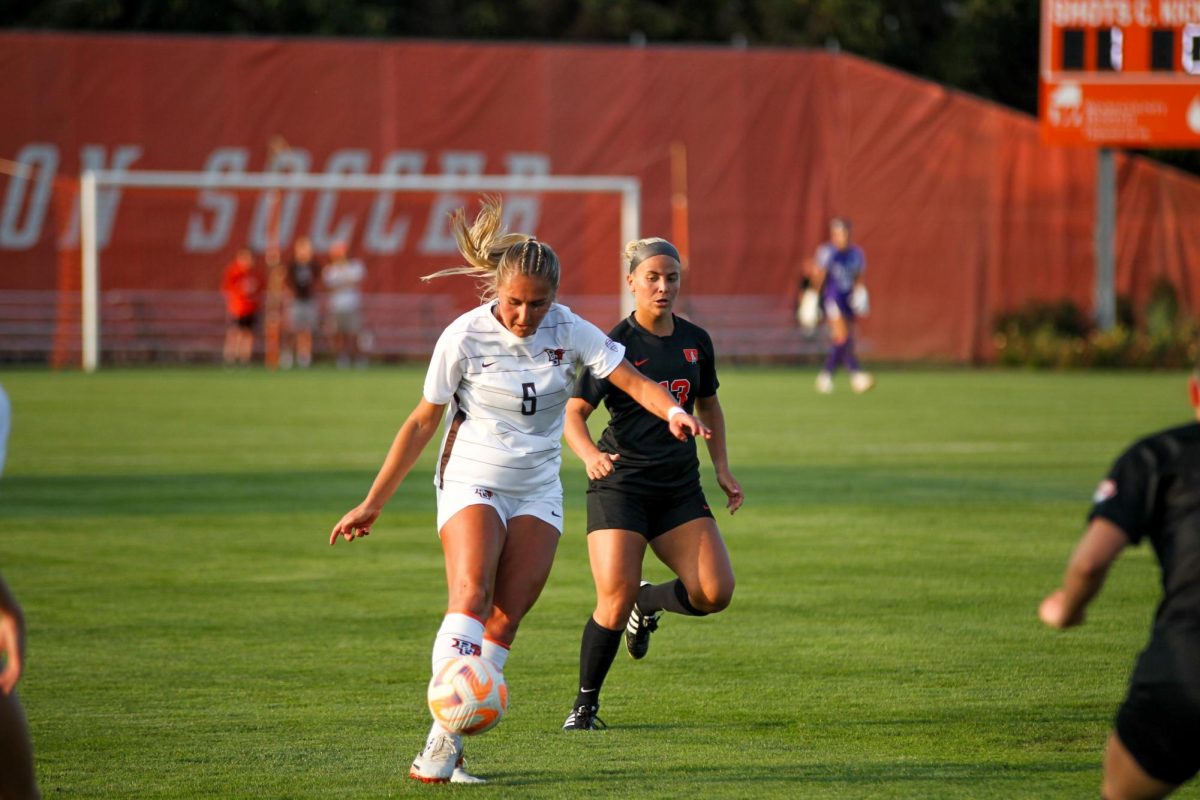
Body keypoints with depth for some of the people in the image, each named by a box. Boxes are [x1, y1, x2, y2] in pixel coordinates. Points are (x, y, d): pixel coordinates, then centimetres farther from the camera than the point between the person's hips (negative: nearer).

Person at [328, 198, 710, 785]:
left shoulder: (570, 333, -6)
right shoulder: (464, 337, -12)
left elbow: (633, 381, -10)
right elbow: (422, 423, -4)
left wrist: (673, 411, -34)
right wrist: (372, 505, -2)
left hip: (538, 492, 3)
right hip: (471, 481, -3)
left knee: (505, 619, -5)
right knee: (470, 596, -25)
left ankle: (447, 751, 0)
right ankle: (444, 734, -31)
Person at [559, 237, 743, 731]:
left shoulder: (695, 342, 8)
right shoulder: (615, 343, -7)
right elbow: (573, 413, -9)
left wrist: (722, 467, 14)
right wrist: (590, 455, -29)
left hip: (680, 487, 5)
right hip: (621, 483, -5)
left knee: (715, 592, -11)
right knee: (615, 599, -16)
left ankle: (648, 605, 22)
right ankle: (585, 705, 4)